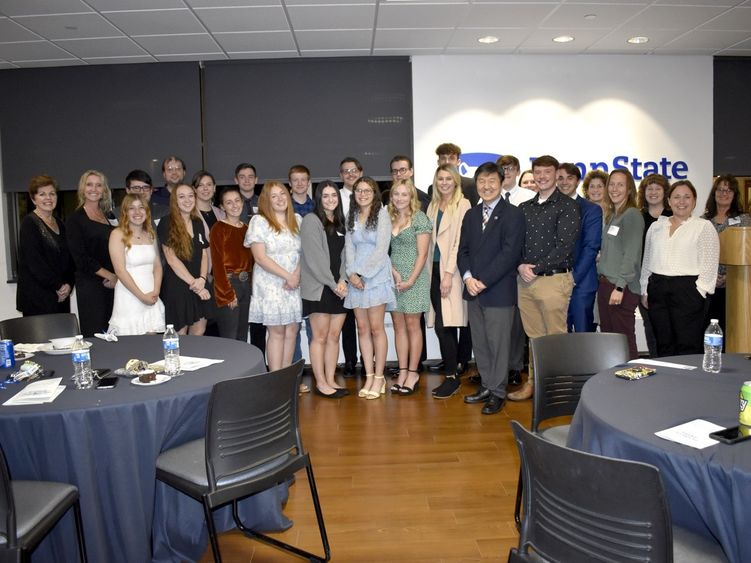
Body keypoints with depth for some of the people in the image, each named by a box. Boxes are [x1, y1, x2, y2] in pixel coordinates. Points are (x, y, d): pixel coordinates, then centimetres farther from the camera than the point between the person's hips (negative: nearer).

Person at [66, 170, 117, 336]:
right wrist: (110, 275, -10)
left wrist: (117, 276, -2)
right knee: (94, 334, -5)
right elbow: (80, 257, -7)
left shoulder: (110, 216, 15)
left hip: (114, 283, 5)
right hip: (90, 284, -4)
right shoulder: (75, 219, 0)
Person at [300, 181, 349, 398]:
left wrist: (342, 281, -5)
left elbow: (344, 254, 10)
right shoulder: (311, 220, -4)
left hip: (339, 288, 6)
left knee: (334, 336, 8)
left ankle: (331, 380, 15)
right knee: (320, 337, -1)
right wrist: (333, 284, -13)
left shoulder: (341, 222, 16)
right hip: (318, 288, -6)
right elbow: (314, 257, -12)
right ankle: (321, 383, 7)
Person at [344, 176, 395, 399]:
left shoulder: (382, 214, -2)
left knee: (376, 328, -4)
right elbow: (349, 247, 8)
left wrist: (363, 274, -11)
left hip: (377, 276, -5)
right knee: (362, 329, 5)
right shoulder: (351, 217, 13)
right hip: (356, 277, 5)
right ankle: (369, 376, 12)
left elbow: (382, 249, -9)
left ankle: (379, 378, 6)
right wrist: (351, 273, -7)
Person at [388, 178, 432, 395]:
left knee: (412, 325, 0)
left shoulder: (419, 218, -3)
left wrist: (410, 280, -14)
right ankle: (402, 372, 13)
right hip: (392, 278, 5)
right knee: (398, 326, 6)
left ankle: (413, 373, 9)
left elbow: (422, 254, -8)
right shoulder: (388, 219, 11)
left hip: (414, 279, -5)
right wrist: (394, 272, -7)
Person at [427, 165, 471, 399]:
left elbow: (459, 242, -10)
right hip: (434, 269, 6)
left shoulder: (462, 205, -4)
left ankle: (452, 377, 2)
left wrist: (448, 273, -15)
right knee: (446, 328, 8)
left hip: (451, 270, -6)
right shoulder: (433, 206, 17)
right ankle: (453, 374, 17)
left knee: (443, 326, -10)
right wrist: (430, 270, 7)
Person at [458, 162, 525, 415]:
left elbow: (510, 253, -14)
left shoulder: (513, 214, -6)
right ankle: (487, 386, 26)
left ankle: (498, 392, 12)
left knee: (498, 343, 0)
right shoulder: (471, 215, 15)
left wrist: (484, 281, -17)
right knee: (480, 343, 13)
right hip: (473, 290, 6)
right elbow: (463, 250, 11)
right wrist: (468, 277, -6)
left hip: (499, 291, -6)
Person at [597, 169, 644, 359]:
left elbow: (631, 254, -15)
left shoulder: (632, 215, -7)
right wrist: (601, 277, 11)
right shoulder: (610, 215, 17)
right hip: (605, 283, 8)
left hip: (622, 287, -8)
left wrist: (620, 286, -19)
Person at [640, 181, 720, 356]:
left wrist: (698, 291, -12)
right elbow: (646, 261, 17)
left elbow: (710, 264, -4)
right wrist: (644, 291, 12)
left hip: (687, 290, -4)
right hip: (658, 289, 4)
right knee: (664, 345, 8)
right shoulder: (656, 226, 15)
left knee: (688, 347, -5)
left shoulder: (704, 226, 3)